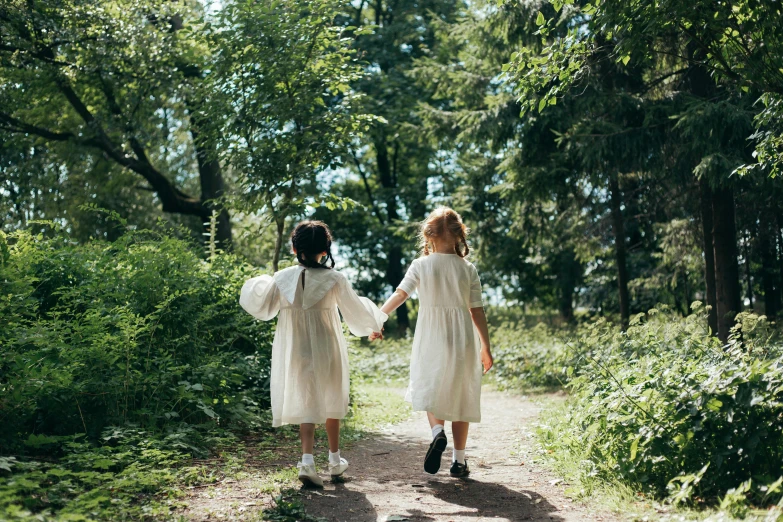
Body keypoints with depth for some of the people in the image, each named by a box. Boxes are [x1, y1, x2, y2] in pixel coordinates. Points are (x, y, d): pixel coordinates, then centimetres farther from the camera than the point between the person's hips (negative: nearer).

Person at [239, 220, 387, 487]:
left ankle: (307, 459, -11)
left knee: (305, 403, 7)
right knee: (331, 401, 17)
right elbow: (355, 310, -2)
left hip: (295, 350, 1)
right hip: (326, 350, -1)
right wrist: (375, 321, 18)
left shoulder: (282, 278, -4)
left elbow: (264, 308, 5)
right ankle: (335, 460, 29)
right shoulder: (334, 279, -9)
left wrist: (257, 286, 25)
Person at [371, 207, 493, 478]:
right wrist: (486, 347, 6)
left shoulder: (420, 265, -4)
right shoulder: (468, 269, -2)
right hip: (462, 339, 1)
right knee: (460, 397, 10)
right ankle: (458, 460, 12)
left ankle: (437, 431, -12)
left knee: (429, 391, 17)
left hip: (430, 339, -1)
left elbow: (399, 295, -14)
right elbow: (477, 311, -1)